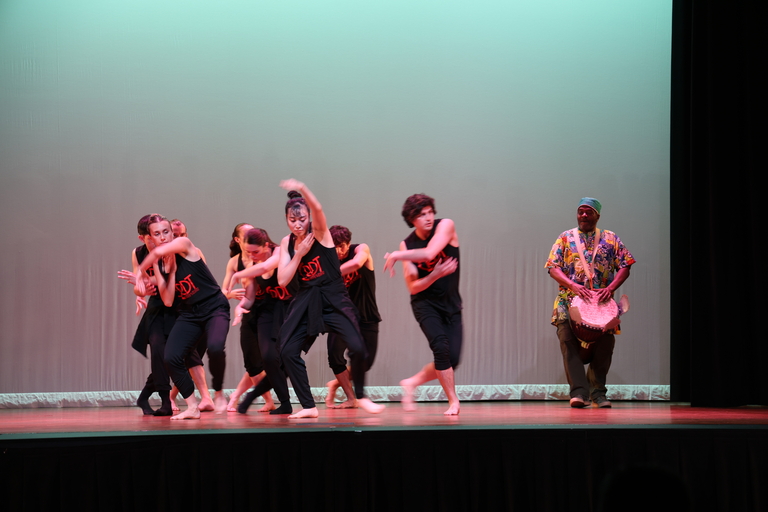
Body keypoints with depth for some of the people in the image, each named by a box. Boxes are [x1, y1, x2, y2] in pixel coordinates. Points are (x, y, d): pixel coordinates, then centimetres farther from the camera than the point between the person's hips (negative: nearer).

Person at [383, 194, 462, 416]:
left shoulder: (445, 226, -9)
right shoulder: (407, 245, -4)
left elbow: (428, 254, -27)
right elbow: (413, 287, -6)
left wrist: (396, 256, -18)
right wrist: (436, 274, -22)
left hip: (451, 304, 1)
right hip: (425, 303, -1)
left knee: (452, 360, -6)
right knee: (440, 346, -23)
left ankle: (412, 383, 17)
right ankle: (453, 401, -9)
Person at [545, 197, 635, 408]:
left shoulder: (611, 239, 12)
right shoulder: (565, 238, 11)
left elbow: (624, 266, 6)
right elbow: (553, 267, 2)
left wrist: (610, 288, -11)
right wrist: (572, 285, -15)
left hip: (602, 301, 1)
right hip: (569, 300, -1)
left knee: (605, 344, -5)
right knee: (568, 340, -17)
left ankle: (597, 391, 11)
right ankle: (579, 391, -19)